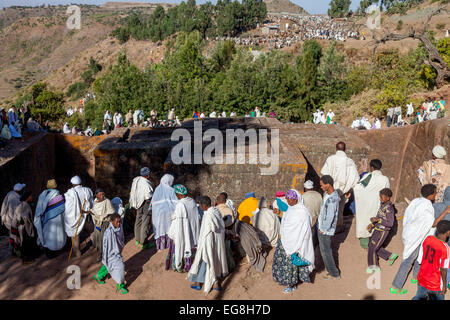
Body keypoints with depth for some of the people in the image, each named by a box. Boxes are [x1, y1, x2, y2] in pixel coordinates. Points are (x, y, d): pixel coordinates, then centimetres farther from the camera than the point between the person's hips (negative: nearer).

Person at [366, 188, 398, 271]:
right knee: (371, 245, 17)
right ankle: (390, 256, 28)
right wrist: (372, 224, 11)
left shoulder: (389, 208, -24)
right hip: (378, 229, 9)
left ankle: (374, 266, 19)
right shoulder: (383, 204, 3)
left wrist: (378, 220, -28)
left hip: (382, 231, -9)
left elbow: (390, 223, -25)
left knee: (372, 248, 0)